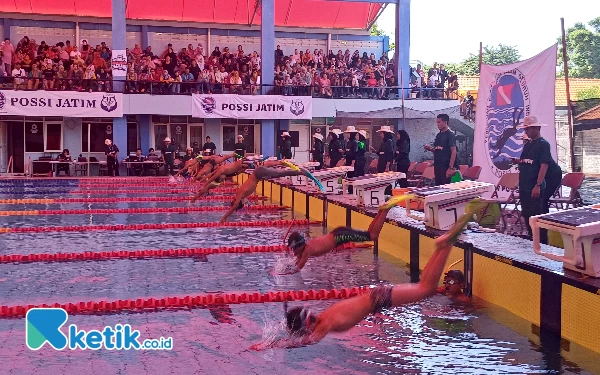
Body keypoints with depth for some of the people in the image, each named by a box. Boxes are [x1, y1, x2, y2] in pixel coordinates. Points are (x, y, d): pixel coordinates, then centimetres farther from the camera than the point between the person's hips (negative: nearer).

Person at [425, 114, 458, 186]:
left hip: (446, 166, -8)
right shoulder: (438, 135, 14)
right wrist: (430, 148, 1)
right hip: (437, 165, 8)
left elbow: (453, 151, -13)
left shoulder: (450, 135, -8)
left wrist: (451, 167, -20)